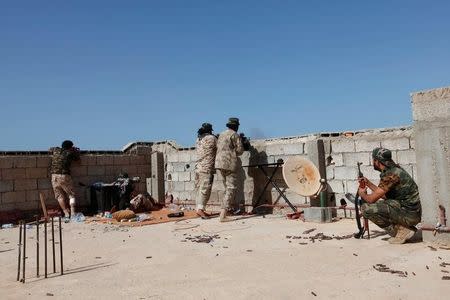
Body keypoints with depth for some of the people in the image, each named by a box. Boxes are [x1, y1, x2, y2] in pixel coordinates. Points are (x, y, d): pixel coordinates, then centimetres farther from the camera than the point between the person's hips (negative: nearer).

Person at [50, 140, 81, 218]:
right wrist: (76, 150, 31)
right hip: (64, 176, -4)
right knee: (71, 195, 8)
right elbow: (77, 158, 14)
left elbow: (50, 149, 35)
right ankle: (72, 212, -3)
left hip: (54, 176, 4)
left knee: (60, 196, 10)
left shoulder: (56, 150, 13)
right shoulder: (70, 153, 1)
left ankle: (66, 213, 6)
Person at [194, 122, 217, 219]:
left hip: (198, 167, 7)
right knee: (205, 189, -9)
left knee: (199, 189, 9)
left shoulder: (198, 140, 14)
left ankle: (199, 209, 11)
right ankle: (200, 209, -17)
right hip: (207, 168, -7)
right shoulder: (211, 138, -5)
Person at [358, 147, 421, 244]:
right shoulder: (394, 170, 12)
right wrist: (368, 183, 24)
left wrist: (362, 193, 4)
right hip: (412, 212, 10)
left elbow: (372, 199, -17)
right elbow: (385, 195, 21)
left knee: (366, 208, -17)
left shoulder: (390, 174, -18)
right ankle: (405, 228, 13)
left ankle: (400, 231, -7)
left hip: (408, 214, -10)